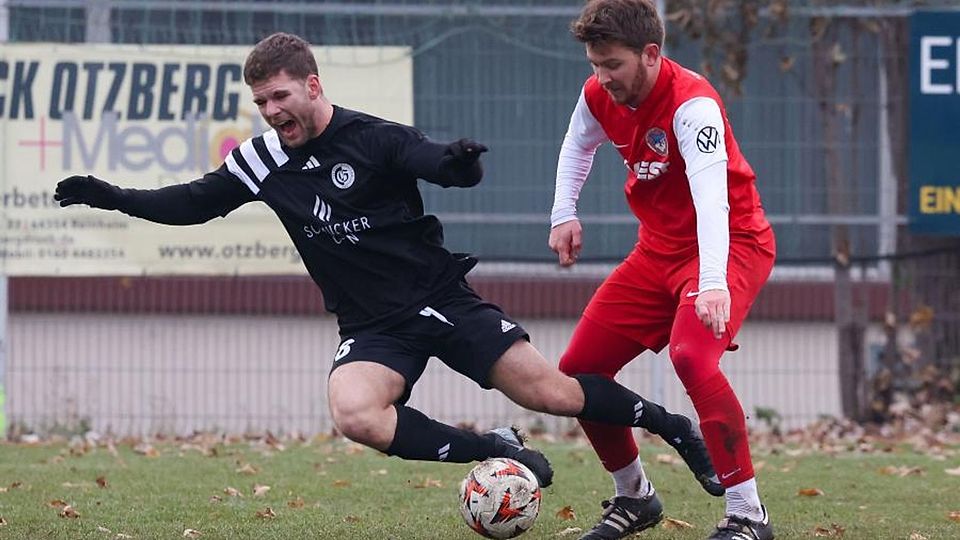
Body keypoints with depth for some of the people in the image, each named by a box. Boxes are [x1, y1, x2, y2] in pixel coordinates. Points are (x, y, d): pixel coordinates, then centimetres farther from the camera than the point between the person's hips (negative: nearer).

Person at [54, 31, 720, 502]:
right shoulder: (263, 160, 2)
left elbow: (449, 167, -24)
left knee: (552, 392, -8)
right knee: (355, 414, -28)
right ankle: (494, 451, -11)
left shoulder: (373, 140, -12)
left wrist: (460, 163, -49)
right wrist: (111, 197, 4)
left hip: (442, 297, -4)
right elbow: (195, 203, 14)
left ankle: (671, 424, 19)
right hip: (373, 327, 4)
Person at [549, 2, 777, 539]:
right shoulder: (599, 96, -4)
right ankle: (634, 496, 25)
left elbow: (711, 197, -40)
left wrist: (713, 283, -52)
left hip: (730, 245, -8)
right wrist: (564, 212, 6)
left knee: (692, 355, -33)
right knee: (578, 371, 3)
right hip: (659, 250, 8)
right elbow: (578, 145, 21)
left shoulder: (692, 104, -26)